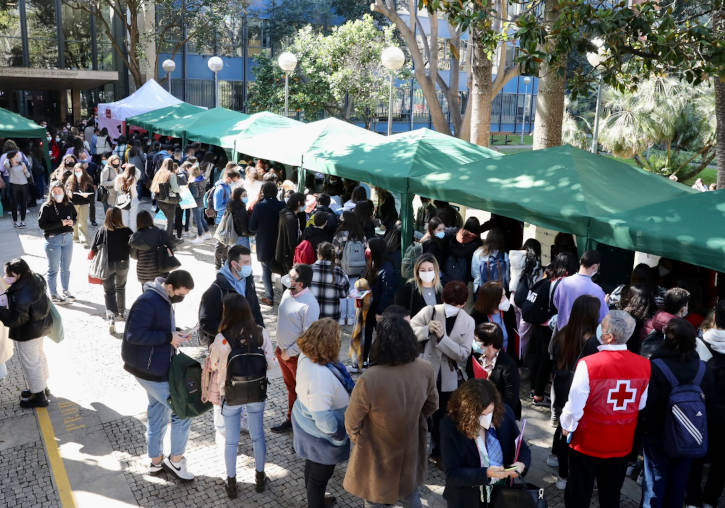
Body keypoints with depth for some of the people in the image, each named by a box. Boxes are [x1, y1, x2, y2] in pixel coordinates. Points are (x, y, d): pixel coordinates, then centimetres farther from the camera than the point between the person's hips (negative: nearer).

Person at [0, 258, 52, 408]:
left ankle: (39, 397, 25)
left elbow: (15, 319, -29)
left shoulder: (21, 296, -35)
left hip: (27, 333, -9)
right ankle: (42, 387, 46)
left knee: (30, 363, 10)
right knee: (39, 356, 26)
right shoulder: (36, 279, -10)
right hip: (40, 325, 9)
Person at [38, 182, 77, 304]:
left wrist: (72, 222, -7)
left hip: (68, 238, 5)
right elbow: (41, 224, -14)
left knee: (66, 267, 16)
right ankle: (53, 294, 17)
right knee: (53, 269, 5)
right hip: (53, 240, -4)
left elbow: (74, 218, 18)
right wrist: (60, 223, -20)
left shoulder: (69, 206, 2)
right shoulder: (46, 207, -11)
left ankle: (65, 291, 31)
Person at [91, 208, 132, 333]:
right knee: (121, 288, 24)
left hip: (106, 265, -1)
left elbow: (93, 249, -7)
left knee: (109, 291, 5)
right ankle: (121, 313, 39)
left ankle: (111, 317, -13)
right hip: (122, 264, 1)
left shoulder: (101, 231, -11)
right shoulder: (126, 232, -13)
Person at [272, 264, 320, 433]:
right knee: (290, 387, 23)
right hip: (282, 350, 8)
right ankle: (291, 420, 40)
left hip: (298, 355, -8)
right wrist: (280, 348, 12)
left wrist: (289, 353, -15)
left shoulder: (309, 304, -26)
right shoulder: (287, 293, -1)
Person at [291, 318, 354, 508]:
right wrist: (340, 436, -24)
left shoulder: (306, 357, -14)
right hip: (320, 437, -9)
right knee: (320, 476, 16)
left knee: (312, 465, 32)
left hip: (306, 424, 9)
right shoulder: (321, 375, -41)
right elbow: (322, 417, -38)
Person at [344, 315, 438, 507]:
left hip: (377, 452, -3)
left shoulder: (369, 380, -37)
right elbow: (431, 405, -3)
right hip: (410, 448, 4)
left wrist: (355, 436, 3)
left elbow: (352, 421, -20)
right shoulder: (425, 370, -23)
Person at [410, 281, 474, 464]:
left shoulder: (468, 322, -6)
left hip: (448, 378, 2)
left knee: (441, 417, 17)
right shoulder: (430, 311, -11)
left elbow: (464, 353, -13)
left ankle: (437, 452, 37)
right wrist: (427, 329, -29)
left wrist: (442, 337, -26)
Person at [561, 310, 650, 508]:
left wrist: (567, 427, 2)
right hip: (621, 445, 4)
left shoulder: (588, 365, -27)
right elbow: (641, 404, 3)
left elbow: (575, 405, -18)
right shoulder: (644, 365, -13)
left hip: (587, 443, -4)